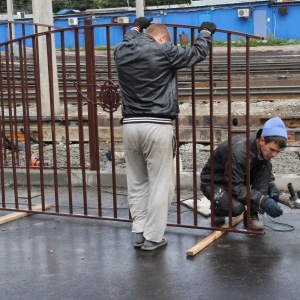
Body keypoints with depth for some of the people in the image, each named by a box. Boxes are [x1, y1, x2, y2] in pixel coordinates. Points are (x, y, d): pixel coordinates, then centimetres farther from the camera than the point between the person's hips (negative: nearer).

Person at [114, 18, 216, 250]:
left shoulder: (121, 52, 9)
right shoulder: (164, 51, -6)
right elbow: (197, 53, 8)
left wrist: (136, 28, 53)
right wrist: (206, 32, 26)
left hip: (131, 125, 6)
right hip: (157, 126, -5)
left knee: (137, 182, 14)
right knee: (160, 183, 3)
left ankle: (139, 232, 18)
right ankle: (153, 237, 7)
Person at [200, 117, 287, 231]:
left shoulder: (264, 148, -14)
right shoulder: (238, 152, -36)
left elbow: (267, 171, 5)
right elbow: (236, 187, -32)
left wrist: (272, 186, -16)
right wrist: (264, 201, -38)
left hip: (239, 177, 7)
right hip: (214, 182, -7)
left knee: (266, 165, -18)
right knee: (236, 207, -36)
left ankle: (252, 215, -10)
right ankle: (217, 208, 2)